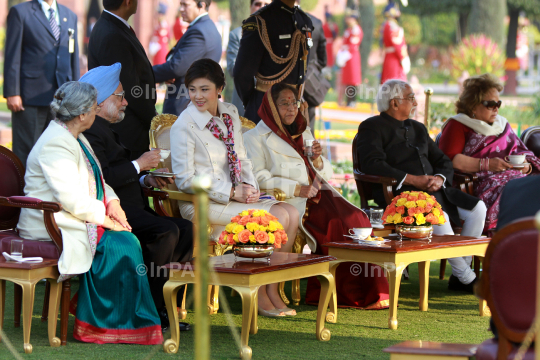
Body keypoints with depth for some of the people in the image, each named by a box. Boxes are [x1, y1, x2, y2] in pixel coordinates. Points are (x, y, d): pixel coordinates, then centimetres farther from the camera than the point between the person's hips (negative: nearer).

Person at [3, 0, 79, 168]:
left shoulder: (70, 16, 16)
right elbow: (12, 56, -4)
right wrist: (12, 93, -11)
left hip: (62, 96, 5)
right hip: (31, 97, -5)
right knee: (26, 152, -2)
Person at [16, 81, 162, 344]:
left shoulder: (75, 138, 15)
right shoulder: (56, 143, -18)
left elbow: (95, 182, 23)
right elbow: (71, 199, -24)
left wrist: (112, 202, 4)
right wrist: (105, 218, -16)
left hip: (80, 218, 10)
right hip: (52, 228, -10)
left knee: (129, 240, -7)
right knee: (120, 244, -20)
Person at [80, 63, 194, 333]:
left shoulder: (104, 130, 25)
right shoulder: (90, 131, -11)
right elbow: (100, 179, -23)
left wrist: (146, 180, 11)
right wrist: (139, 165, -14)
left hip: (129, 207, 11)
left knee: (186, 230, -3)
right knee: (166, 231, -28)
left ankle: (161, 305, -4)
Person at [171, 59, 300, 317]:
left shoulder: (230, 114, 10)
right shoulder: (184, 126, -11)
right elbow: (185, 180, -14)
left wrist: (250, 186, -3)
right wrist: (232, 192, -17)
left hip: (235, 196, 7)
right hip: (202, 204, -7)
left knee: (291, 213, -12)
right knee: (275, 218, -22)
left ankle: (271, 290, -6)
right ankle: (259, 296, -11)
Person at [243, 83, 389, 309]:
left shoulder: (303, 133, 26)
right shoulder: (256, 137, 5)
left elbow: (327, 174, 24)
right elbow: (257, 178, -9)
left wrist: (317, 160, 0)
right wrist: (296, 188, -16)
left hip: (317, 197, 6)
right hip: (287, 203, -6)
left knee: (357, 218, -22)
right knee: (340, 224, -28)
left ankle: (365, 291, -21)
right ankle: (348, 293, -19)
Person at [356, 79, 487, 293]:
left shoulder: (418, 128, 26)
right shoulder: (372, 127, 3)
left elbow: (444, 162, 22)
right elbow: (372, 165, -14)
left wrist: (440, 178, -4)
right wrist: (412, 180, -18)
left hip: (433, 190, 8)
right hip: (399, 194, -7)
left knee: (478, 208, -12)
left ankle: (460, 274, -6)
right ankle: (466, 277, -18)